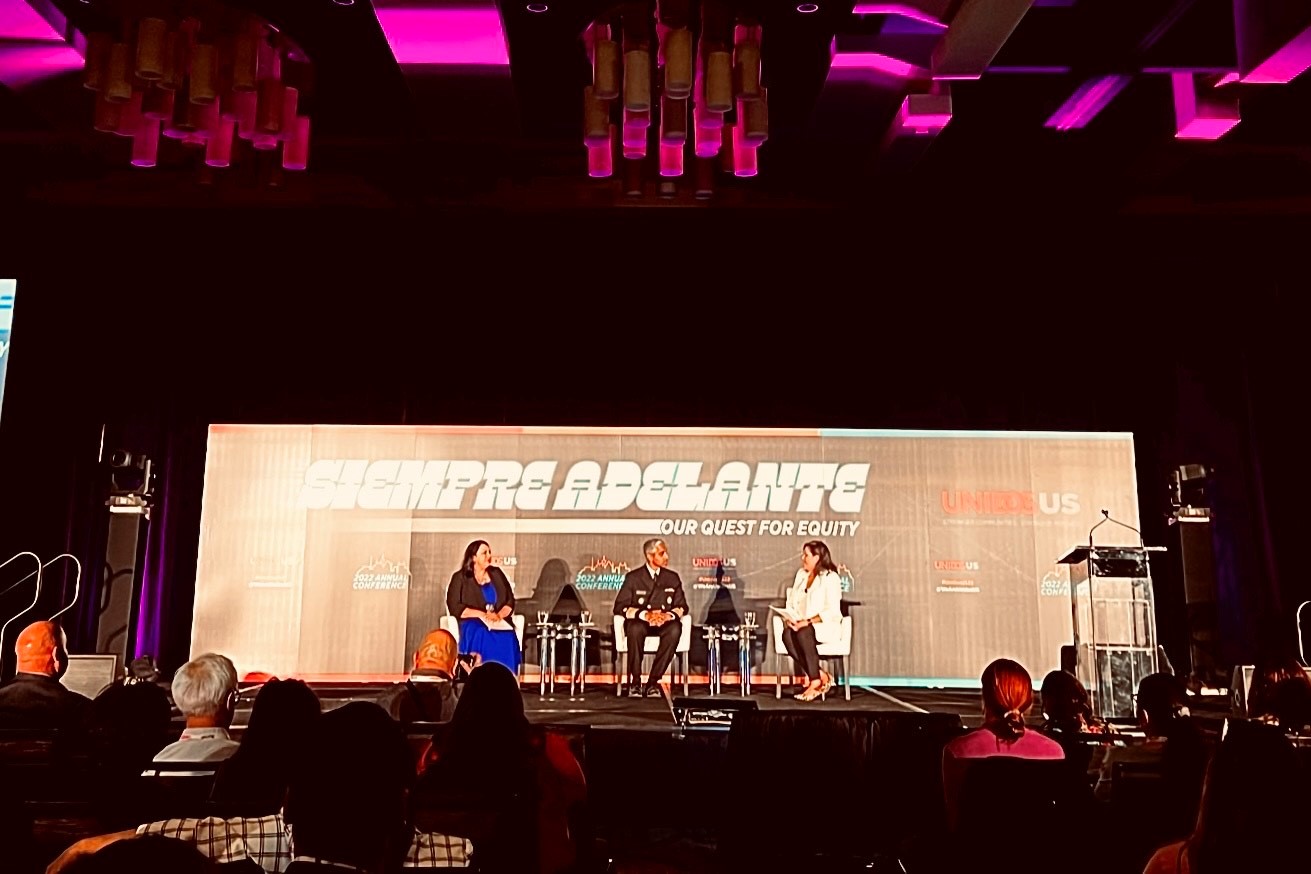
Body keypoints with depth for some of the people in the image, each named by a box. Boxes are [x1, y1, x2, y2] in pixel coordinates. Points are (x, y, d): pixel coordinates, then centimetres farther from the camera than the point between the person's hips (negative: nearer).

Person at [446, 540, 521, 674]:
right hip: (473, 624, -2)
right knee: (482, 637, -37)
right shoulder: (460, 578, 6)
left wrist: (499, 615, -10)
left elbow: (510, 601, 12)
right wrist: (483, 614, -15)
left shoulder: (497, 573, 17)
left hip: (500, 624, 3)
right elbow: (455, 607, -5)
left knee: (507, 639, -31)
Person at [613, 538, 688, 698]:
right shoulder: (633, 577, 1)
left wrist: (669, 615, -17)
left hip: (664, 623, 2)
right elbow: (620, 607, -5)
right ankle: (635, 682, -24)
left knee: (675, 629, -33)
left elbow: (682, 606, 7)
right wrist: (644, 614, -22)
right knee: (635, 629, -38)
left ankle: (653, 682, -27)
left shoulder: (672, 578, 9)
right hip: (639, 621, -2)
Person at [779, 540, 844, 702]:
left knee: (803, 633, -37)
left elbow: (831, 612, -15)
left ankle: (815, 680, -24)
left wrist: (807, 622, -23)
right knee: (787, 635, -28)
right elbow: (792, 602, 15)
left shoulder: (831, 578, -6)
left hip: (826, 626, -5)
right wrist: (790, 618, -6)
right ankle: (820, 675, -21)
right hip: (800, 625, 6)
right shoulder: (801, 574, 16)